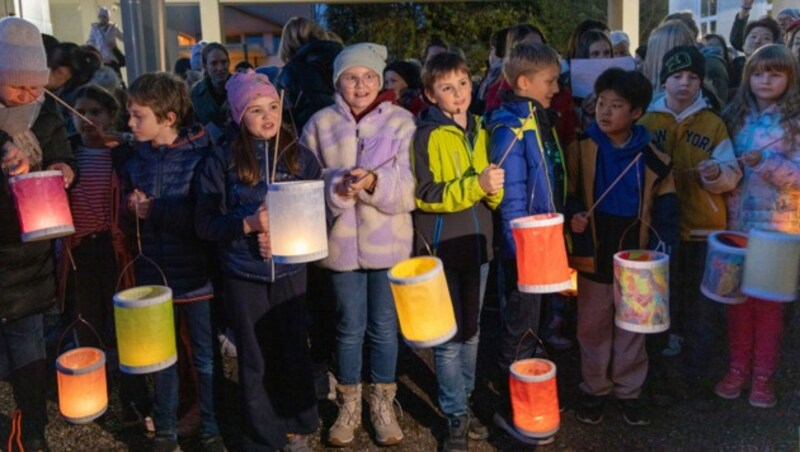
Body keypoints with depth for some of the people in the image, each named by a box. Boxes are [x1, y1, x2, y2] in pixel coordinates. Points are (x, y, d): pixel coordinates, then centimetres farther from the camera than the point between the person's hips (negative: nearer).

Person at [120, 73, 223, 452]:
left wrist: (154, 209, -20)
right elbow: (127, 220, 11)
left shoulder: (201, 154, -12)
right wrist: (131, 209, -11)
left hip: (196, 275, -4)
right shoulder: (135, 159, 3)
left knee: (206, 359, 10)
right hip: (153, 274, 4)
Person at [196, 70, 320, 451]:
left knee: (294, 353, 11)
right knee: (255, 361, 9)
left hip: (289, 270, 1)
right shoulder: (222, 161, -5)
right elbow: (204, 224, -6)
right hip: (243, 275, -1)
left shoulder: (300, 157, -1)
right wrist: (248, 224, -21)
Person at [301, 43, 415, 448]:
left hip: (388, 241, 0)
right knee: (349, 327, 11)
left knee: (384, 326, 10)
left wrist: (375, 182, -28)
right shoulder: (320, 124, 1)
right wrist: (337, 189, -21)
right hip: (341, 241, 1)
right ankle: (348, 404, 30)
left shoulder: (401, 122, -2)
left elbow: (410, 187, -9)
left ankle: (382, 402, 30)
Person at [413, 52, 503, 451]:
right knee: (449, 337, 1)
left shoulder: (480, 131, 9)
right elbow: (425, 195, -18)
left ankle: (464, 402, 33)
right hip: (442, 249, -6)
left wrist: (494, 190, -7)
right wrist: (475, 185, -25)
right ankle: (456, 417, 15)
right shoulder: (427, 135, -11)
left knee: (471, 331, 17)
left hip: (476, 245, 6)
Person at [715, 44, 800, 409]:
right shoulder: (735, 117, 7)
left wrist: (766, 163, -24)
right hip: (737, 223, 3)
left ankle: (763, 374, 19)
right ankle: (738, 368, 21)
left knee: (769, 300, 5)